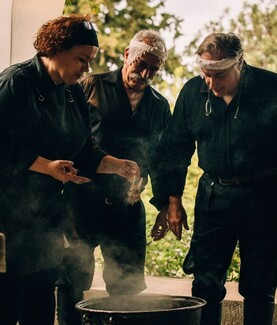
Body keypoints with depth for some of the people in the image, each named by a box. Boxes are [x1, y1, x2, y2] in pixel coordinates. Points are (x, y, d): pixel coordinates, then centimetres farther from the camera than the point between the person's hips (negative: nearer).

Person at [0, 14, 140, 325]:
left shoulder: (74, 93, 12)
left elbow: (84, 152, 13)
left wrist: (118, 165, -3)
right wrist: (47, 166, -21)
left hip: (47, 212, 8)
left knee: (42, 297, 11)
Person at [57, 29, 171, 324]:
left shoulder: (160, 107, 13)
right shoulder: (91, 87, 1)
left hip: (128, 207, 3)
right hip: (83, 198, -3)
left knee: (129, 289, 8)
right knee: (73, 284, 3)